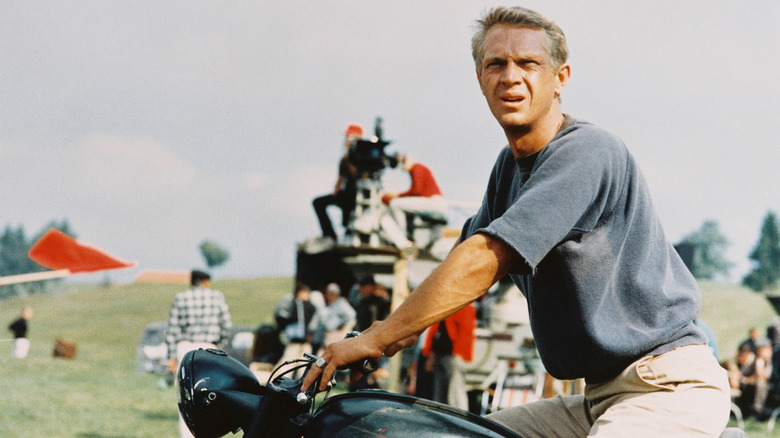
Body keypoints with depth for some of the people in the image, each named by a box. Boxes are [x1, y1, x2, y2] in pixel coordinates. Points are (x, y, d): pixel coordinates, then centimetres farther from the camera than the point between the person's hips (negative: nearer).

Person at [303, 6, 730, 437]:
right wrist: (392, 335, 7)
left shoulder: (585, 151, -17)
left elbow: (483, 261, -22)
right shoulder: (511, 164, 14)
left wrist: (375, 340, -19)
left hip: (668, 386, -9)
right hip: (600, 397, 9)